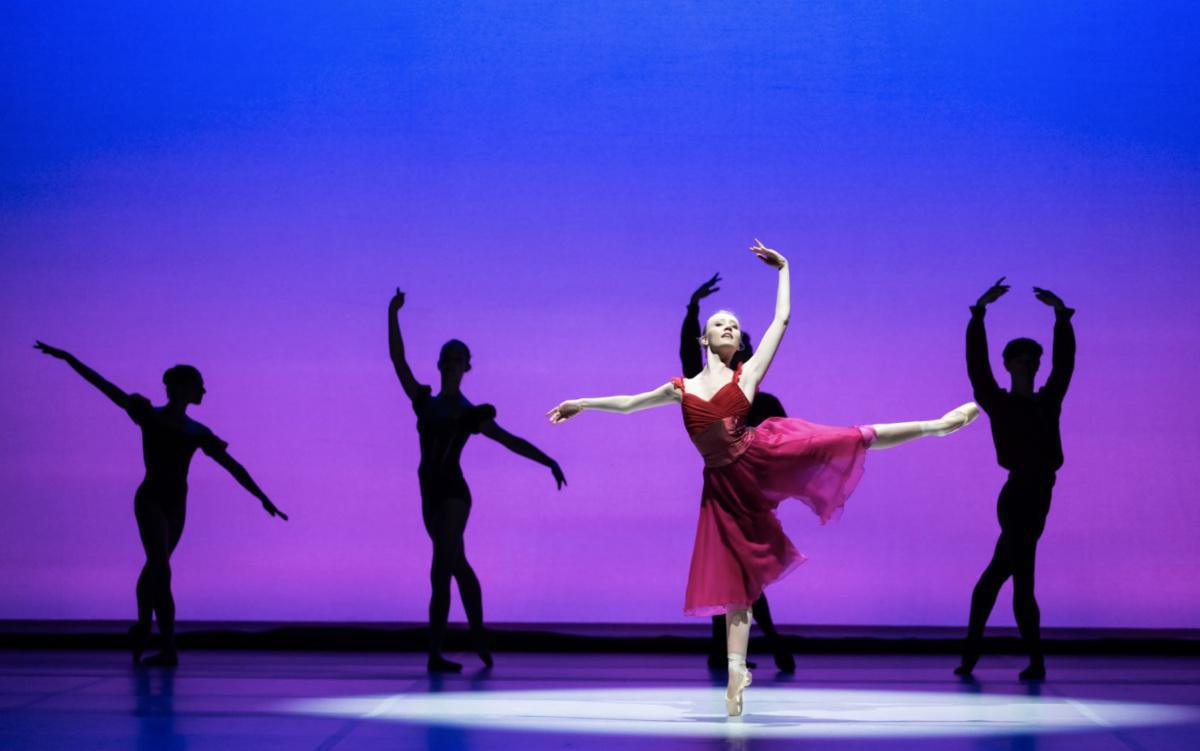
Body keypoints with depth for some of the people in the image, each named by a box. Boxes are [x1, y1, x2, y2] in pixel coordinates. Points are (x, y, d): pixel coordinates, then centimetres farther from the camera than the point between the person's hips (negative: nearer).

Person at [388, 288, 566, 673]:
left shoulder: (472, 414, 2)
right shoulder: (424, 403, 13)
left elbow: (513, 442, 2)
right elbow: (397, 359, 9)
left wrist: (550, 462, -9)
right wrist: (392, 313, 4)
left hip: (454, 493, -5)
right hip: (431, 496, 5)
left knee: (440, 572, -13)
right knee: (458, 567, 17)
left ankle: (435, 653, -15)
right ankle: (479, 634, 32)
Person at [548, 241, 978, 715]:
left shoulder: (747, 373, 9)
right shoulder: (682, 388, 15)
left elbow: (782, 319, 11)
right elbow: (628, 402, 26)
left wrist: (784, 269, 15)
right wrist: (582, 404, 28)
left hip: (762, 455, -1)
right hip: (725, 485, 2)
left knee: (851, 440, -15)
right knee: (734, 579, 1)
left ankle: (937, 424, -7)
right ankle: (736, 674, 1)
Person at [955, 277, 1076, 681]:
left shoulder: (1048, 401, 14)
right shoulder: (998, 403, 0)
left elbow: (1064, 360, 16)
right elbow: (976, 361, -7)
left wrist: (1061, 313, 11)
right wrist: (979, 309, -12)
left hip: (1037, 499, 6)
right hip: (1019, 497, -6)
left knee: (995, 576, 10)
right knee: (1023, 582, -4)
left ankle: (969, 656, 16)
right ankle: (1036, 662, 2)